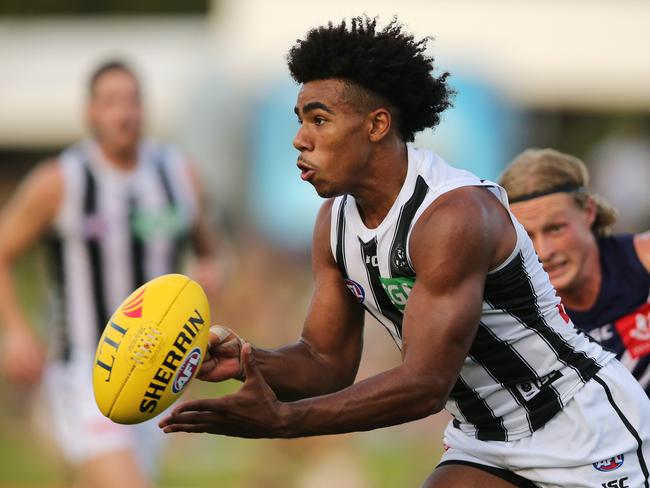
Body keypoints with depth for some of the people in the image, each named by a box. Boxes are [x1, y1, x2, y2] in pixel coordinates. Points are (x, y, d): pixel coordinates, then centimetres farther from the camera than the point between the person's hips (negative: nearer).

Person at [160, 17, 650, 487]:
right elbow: (327, 361, 3)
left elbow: (425, 384, -31)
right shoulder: (336, 222, 0)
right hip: (486, 442, 7)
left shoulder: (454, 215, -26)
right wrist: (246, 360, -18)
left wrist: (281, 420, -37)